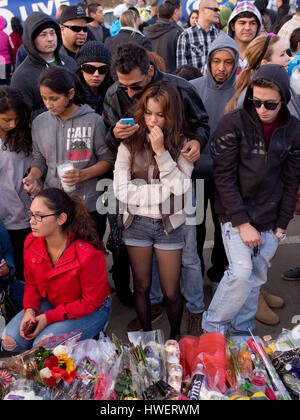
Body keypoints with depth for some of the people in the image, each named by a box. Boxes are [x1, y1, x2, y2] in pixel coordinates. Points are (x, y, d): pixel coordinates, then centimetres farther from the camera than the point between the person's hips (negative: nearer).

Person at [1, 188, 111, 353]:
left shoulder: (88, 255, -32)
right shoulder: (31, 242, -12)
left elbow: (90, 302, -20)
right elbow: (31, 283, 4)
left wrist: (48, 318, -22)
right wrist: (29, 310, -15)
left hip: (90, 311, -5)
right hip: (51, 303, 6)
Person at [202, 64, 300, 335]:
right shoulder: (233, 124, -10)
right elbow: (224, 177, -12)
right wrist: (243, 223, -14)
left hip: (269, 218, 4)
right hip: (235, 214, -4)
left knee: (257, 278, 9)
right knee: (241, 273, -13)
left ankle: (242, 330, 29)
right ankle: (212, 328, 9)